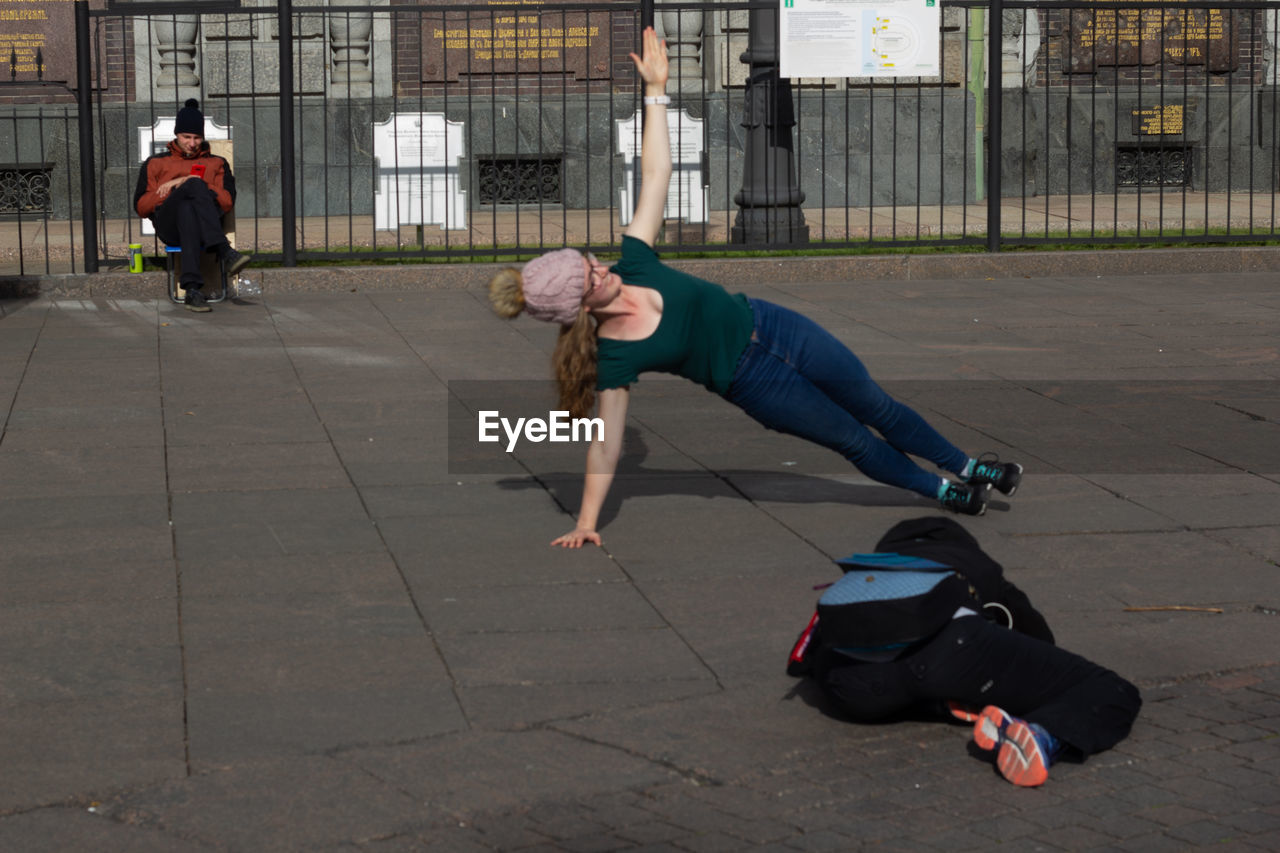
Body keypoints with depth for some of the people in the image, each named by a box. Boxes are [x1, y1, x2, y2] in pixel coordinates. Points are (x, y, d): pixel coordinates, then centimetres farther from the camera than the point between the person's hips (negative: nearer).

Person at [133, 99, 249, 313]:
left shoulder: (217, 164, 29)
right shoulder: (155, 164, 28)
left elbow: (227, 203, 11)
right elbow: (140, 207, 16)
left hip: (207, 222, 0)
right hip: (168, 226, 0)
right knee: (195, 185, -34)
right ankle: (224, 252, -53)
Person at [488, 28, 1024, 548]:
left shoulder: (632, 263, -14)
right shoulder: (613, 360, -25)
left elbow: (655, 175, -10)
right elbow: (605, 448, -20)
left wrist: (655, 91, -15)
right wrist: (585, 524, -22)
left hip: (767, 325, 4)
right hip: (753, 381, -4)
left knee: (875, 406, 17)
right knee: (853, 440, 10)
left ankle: (969, 468, 37)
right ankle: (945, 493, 36)